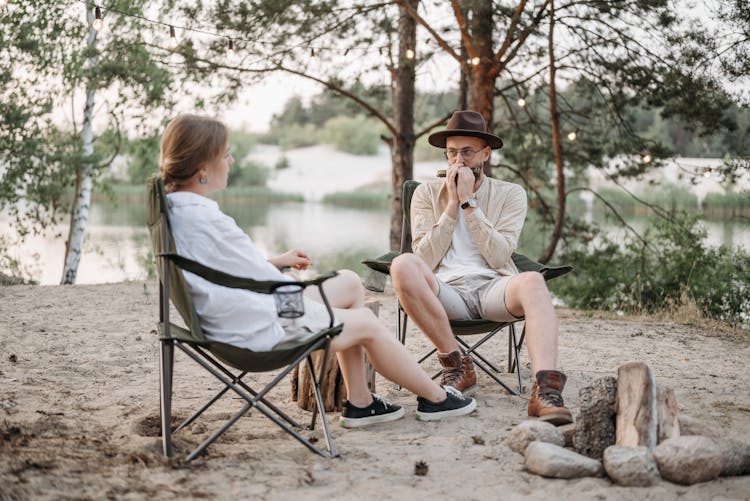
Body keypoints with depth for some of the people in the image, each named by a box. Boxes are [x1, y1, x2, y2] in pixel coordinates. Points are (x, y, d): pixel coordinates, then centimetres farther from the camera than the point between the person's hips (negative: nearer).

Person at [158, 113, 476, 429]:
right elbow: (258, 280, -18)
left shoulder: (173, 209, 3)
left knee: (350, 283, 17)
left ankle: (359, 403, 19)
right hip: (262, 328, -10)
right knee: (367, 323, 7)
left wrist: (278, 261, 12)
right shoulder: (202, 218, -28)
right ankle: (436, 398, 27)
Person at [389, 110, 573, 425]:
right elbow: (425, 259, -1)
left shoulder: (510, 194, 10)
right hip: (446, 291, 1)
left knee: (532, 281, -35)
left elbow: (498, 257, -5)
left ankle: (545, 390, -49)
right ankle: (458, 365, -20)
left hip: (493, 288, 0)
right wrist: (452, 204, -4)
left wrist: (469, 202, -7)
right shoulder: (427, 193, 12)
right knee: (403, 266, -32)